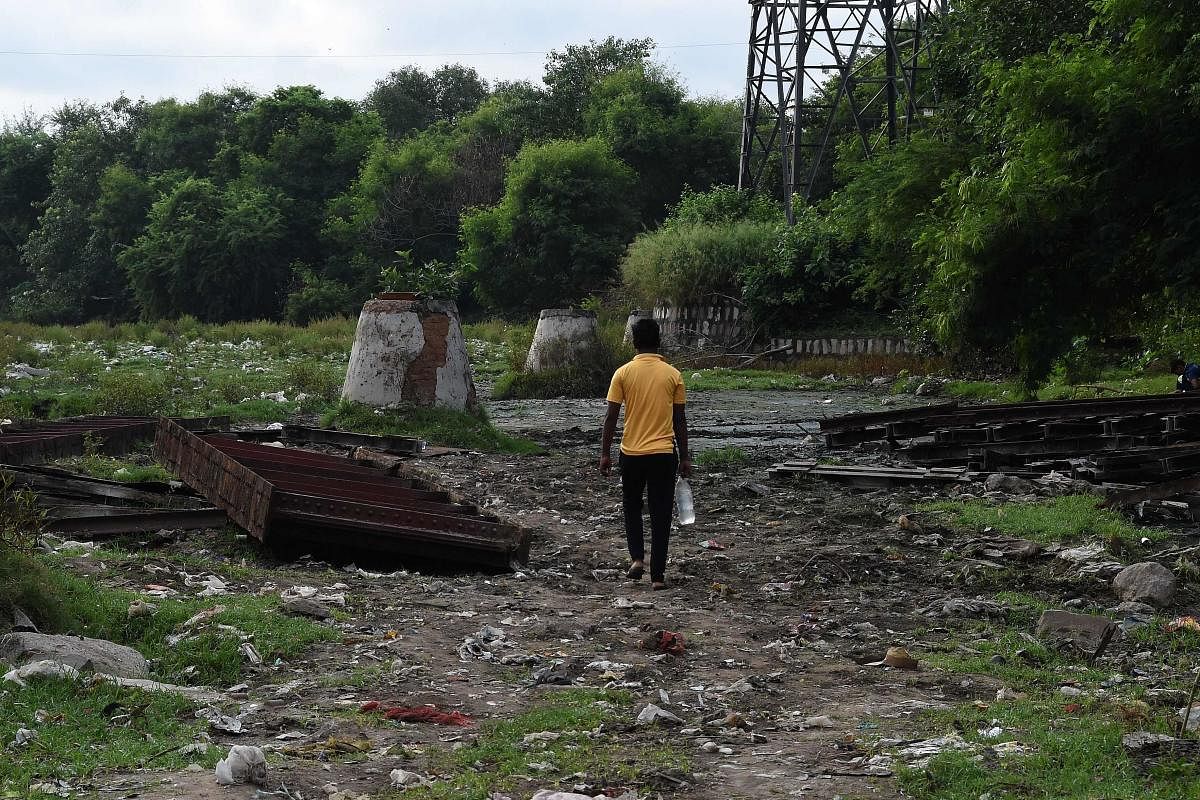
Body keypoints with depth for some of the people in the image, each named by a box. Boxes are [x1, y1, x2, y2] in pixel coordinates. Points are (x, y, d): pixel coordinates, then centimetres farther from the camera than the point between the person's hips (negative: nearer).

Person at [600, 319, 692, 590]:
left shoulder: (623, 373, -4)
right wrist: (684, 457, 9)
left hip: (631, 453, 0)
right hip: (664, 454, 0)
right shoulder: (673, 374, -2)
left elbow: (611, 417, -4)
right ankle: (658, 575, 3)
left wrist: (604, 453, 4)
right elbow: (680, 420, 2)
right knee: (660, 515, 5)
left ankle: (637, 557, 5)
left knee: (632, 507, 21)